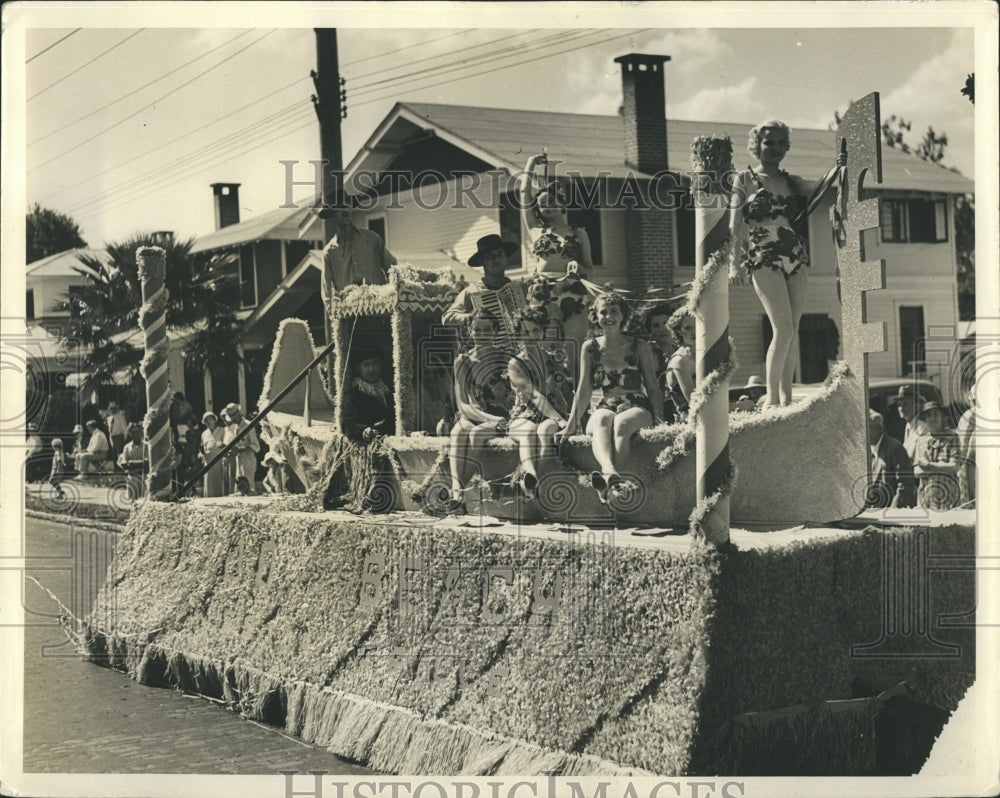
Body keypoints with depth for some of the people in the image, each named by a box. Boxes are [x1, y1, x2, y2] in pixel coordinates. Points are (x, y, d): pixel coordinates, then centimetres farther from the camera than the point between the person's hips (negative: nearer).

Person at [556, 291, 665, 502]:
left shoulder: (639, 347, 8)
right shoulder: (590, 348, 11)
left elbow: (653, 387, 7)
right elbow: (584, 389, 7)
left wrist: (659, 417, -10)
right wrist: (571, 424, -2)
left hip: (637, 409, -1)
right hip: (605, 408, 1)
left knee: (621, 423, -38)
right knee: (601, 422, -37)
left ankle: (607, 484, -59)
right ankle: (611, 474, -67)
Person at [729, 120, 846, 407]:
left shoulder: (791, 181, 18)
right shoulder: (746, 179, 4)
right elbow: (735, 225, -2)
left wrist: (839, 169, -11)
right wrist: (735, 263, -12)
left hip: (795, 260, 5)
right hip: (764, 258, -5)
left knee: (792, 332, 3)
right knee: (783, 329, -15)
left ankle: (786, 398, 7)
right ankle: (771, 399, -10)